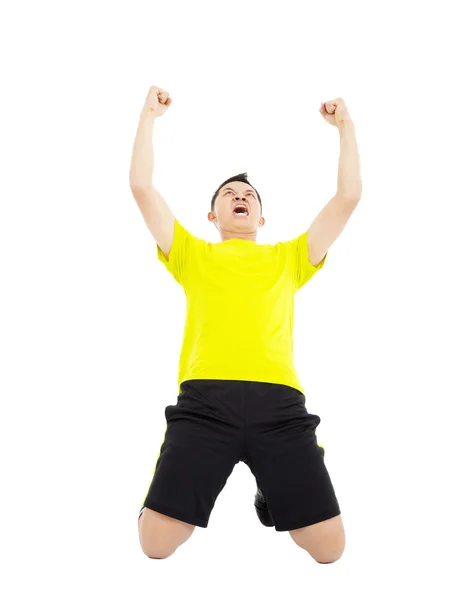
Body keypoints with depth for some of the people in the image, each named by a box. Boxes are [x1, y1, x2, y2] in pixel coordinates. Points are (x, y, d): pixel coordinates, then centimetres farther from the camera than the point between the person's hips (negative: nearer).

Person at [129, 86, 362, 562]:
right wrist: (149, 114, 22)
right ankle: (197, 492, 23)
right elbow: (141, 186, 18)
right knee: (155, 542, -11)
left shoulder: (289, 258, 27)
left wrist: (345, 126, 29)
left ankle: (270, 496, 26)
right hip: (206, 398, -1)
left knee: (329, 547, -6)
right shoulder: (192, 255, 24)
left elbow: (348, 197, 25)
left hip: (279, 400, 1)